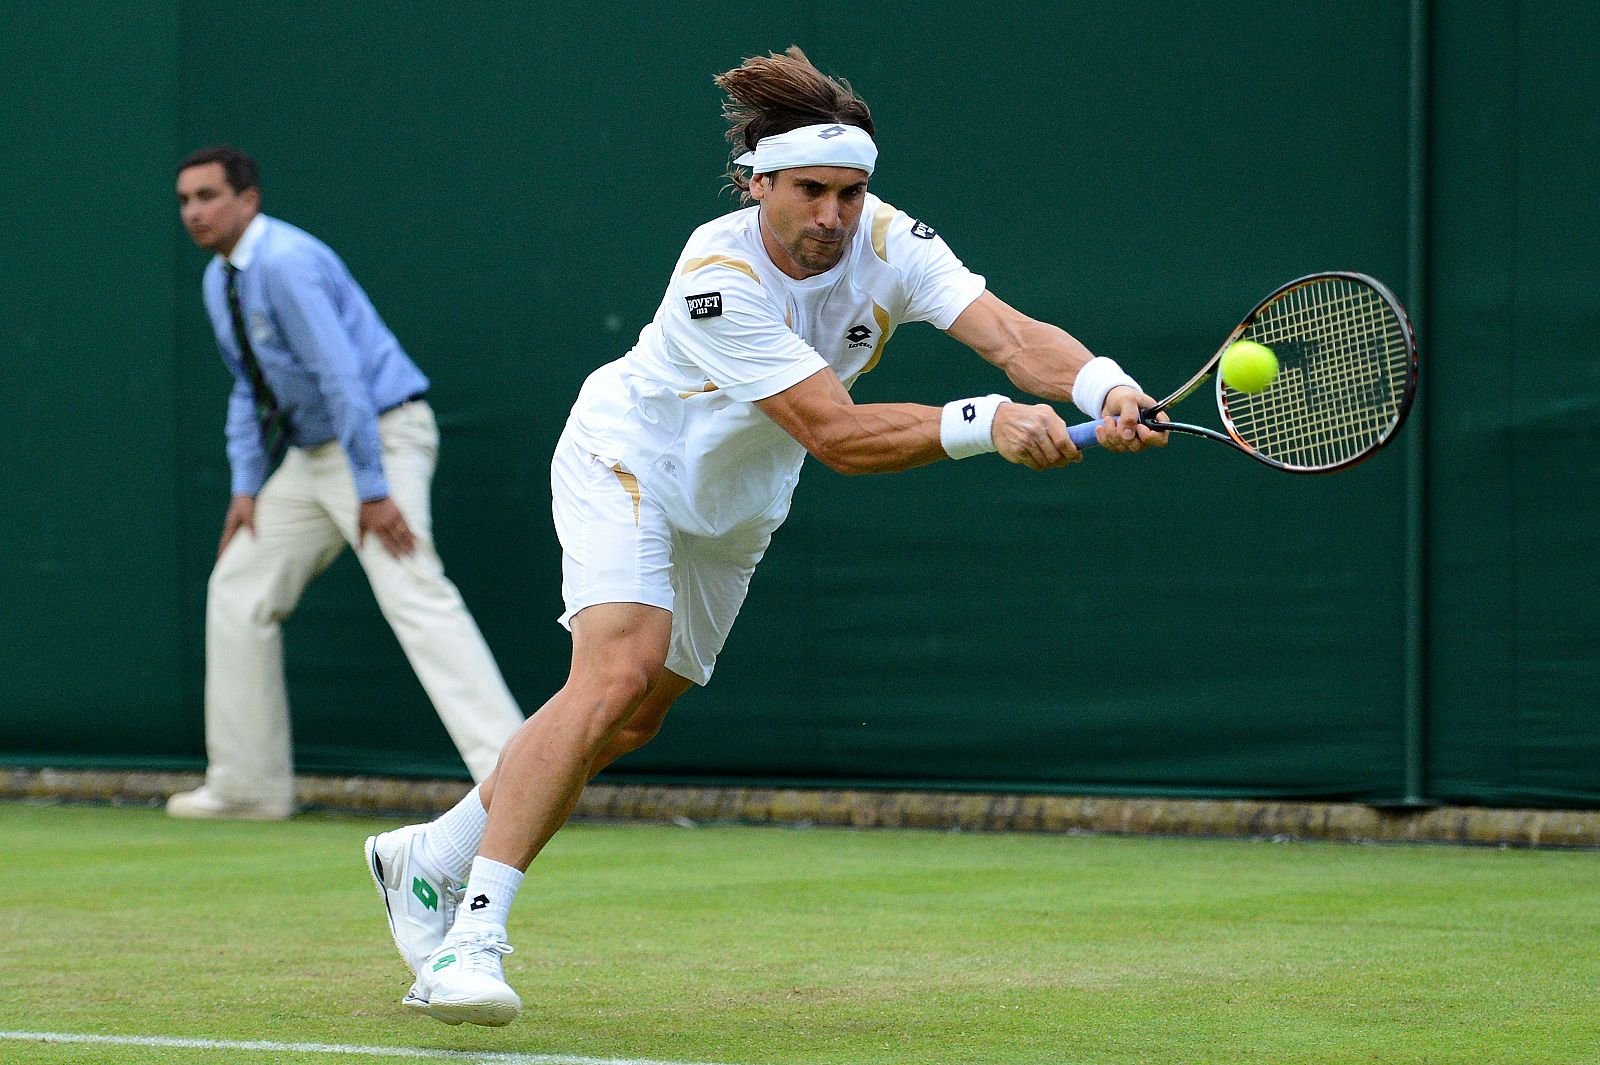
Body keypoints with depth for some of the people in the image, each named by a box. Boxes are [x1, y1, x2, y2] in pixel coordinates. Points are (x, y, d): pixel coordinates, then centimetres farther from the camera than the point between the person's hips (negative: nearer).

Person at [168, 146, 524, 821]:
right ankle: (248, 785, 17)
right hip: (311, 454, 10)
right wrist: (246, 485, 8)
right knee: (238, 593, 11)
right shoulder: (220, 281, 10)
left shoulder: (286, 263, -19)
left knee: (414, 593, -23)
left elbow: (341, 377, -24)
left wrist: (373, 491, -26)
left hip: (381, 435, -10)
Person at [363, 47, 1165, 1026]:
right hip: (628, 460, -7)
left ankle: (429, 859, 29)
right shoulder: (721, 278, -35)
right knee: (620, 670, -28)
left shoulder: (887, 242, -19)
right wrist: (986, 424, -51)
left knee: (632, 722, 11)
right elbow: (835, 435, -40)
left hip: (731, 509, 7)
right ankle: (473, 930, -29)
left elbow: (1011, 333, -32)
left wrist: (1107, 386, -52)